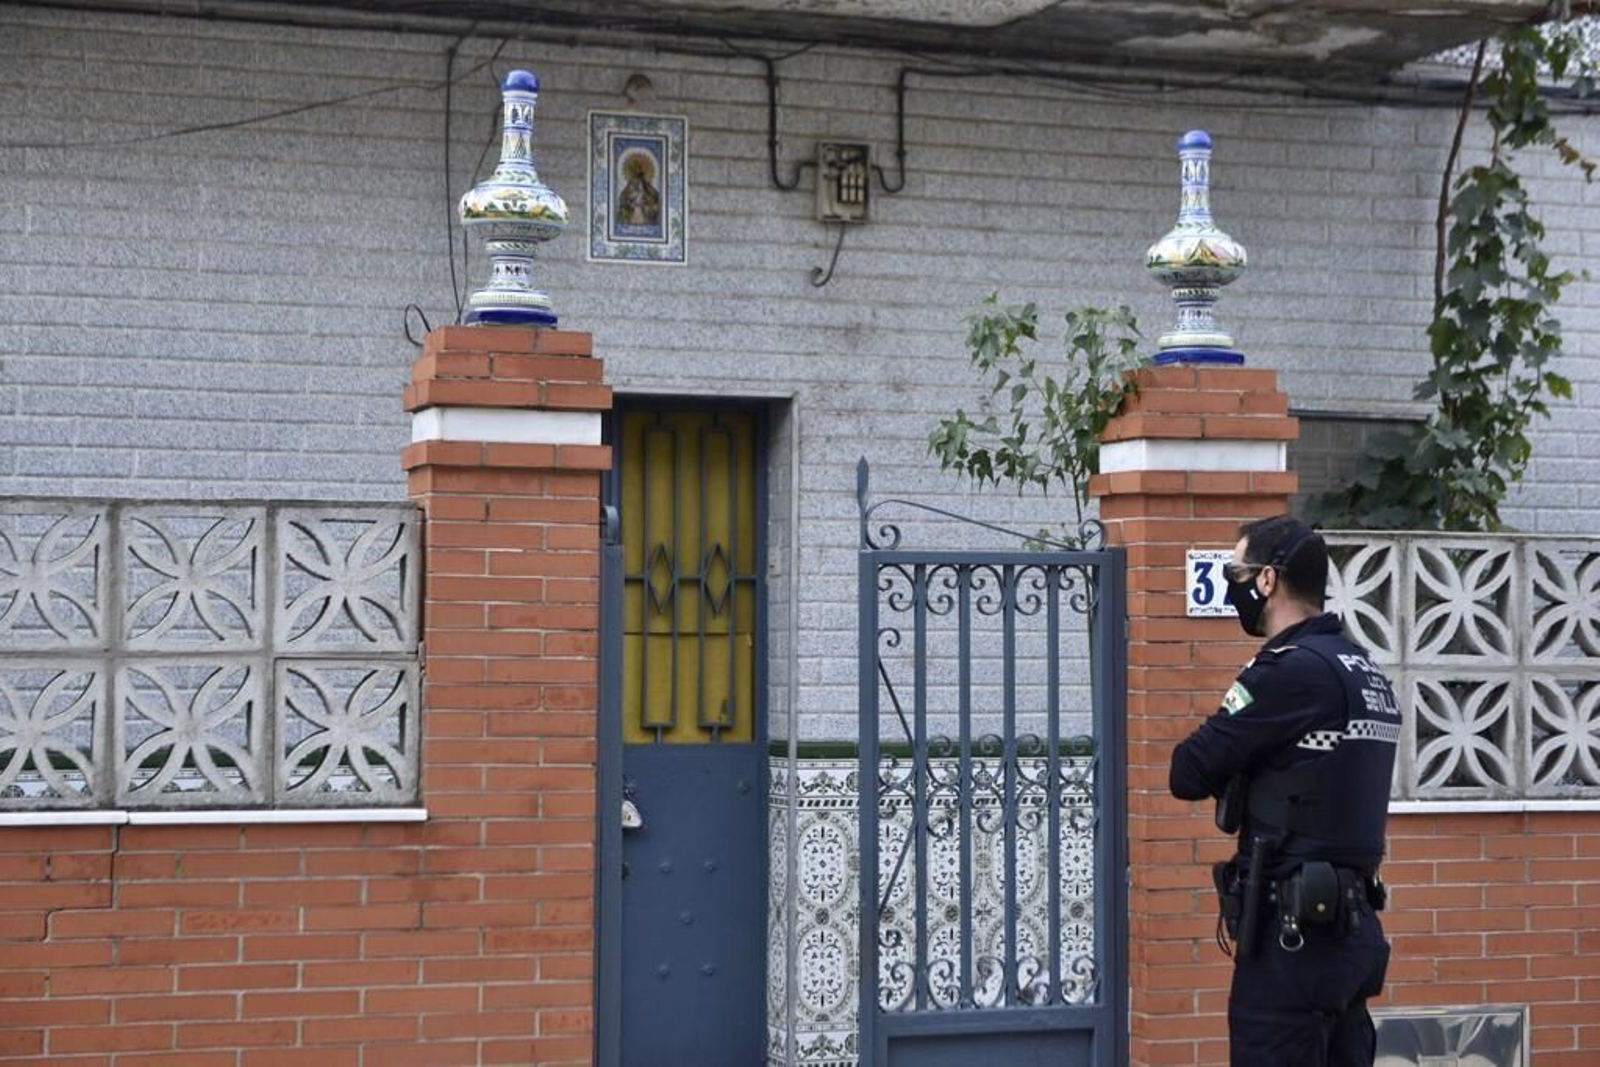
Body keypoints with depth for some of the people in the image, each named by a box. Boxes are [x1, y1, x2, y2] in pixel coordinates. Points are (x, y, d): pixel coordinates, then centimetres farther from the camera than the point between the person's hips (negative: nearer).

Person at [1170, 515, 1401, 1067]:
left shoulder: (1291, 670, -14)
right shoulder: (1366, 672, 14)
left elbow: (1189, 773, -12)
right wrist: (1252, 769, 3)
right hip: (1351, 923, 9)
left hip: (1295, 932, -9)